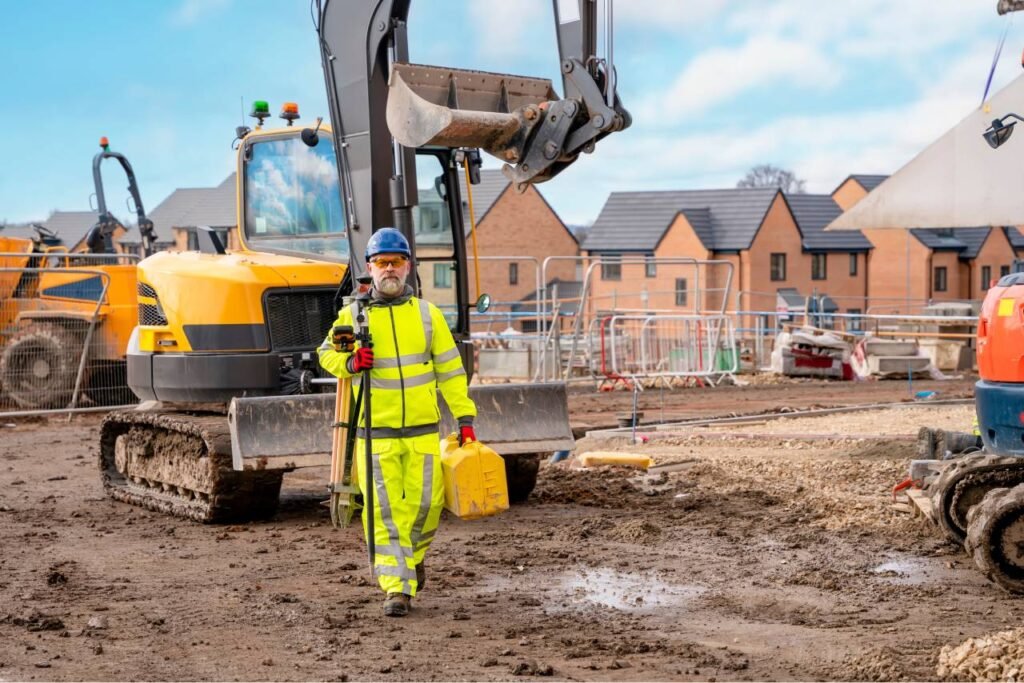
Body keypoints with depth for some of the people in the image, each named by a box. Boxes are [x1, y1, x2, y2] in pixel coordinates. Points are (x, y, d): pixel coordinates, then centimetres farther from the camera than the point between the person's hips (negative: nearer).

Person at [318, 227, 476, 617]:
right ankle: (397, 588, -1)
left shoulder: (427, 314, 6)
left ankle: (414, 555, 35)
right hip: (376, 432, -1)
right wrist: (350, 362, -9)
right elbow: (327, 354, 14)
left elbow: (450, 369, 8)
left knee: (425, 503, 5)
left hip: (423, 430, 1)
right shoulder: (352, 315, 2)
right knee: (385, 512, -5)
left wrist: (464, 417, 3)